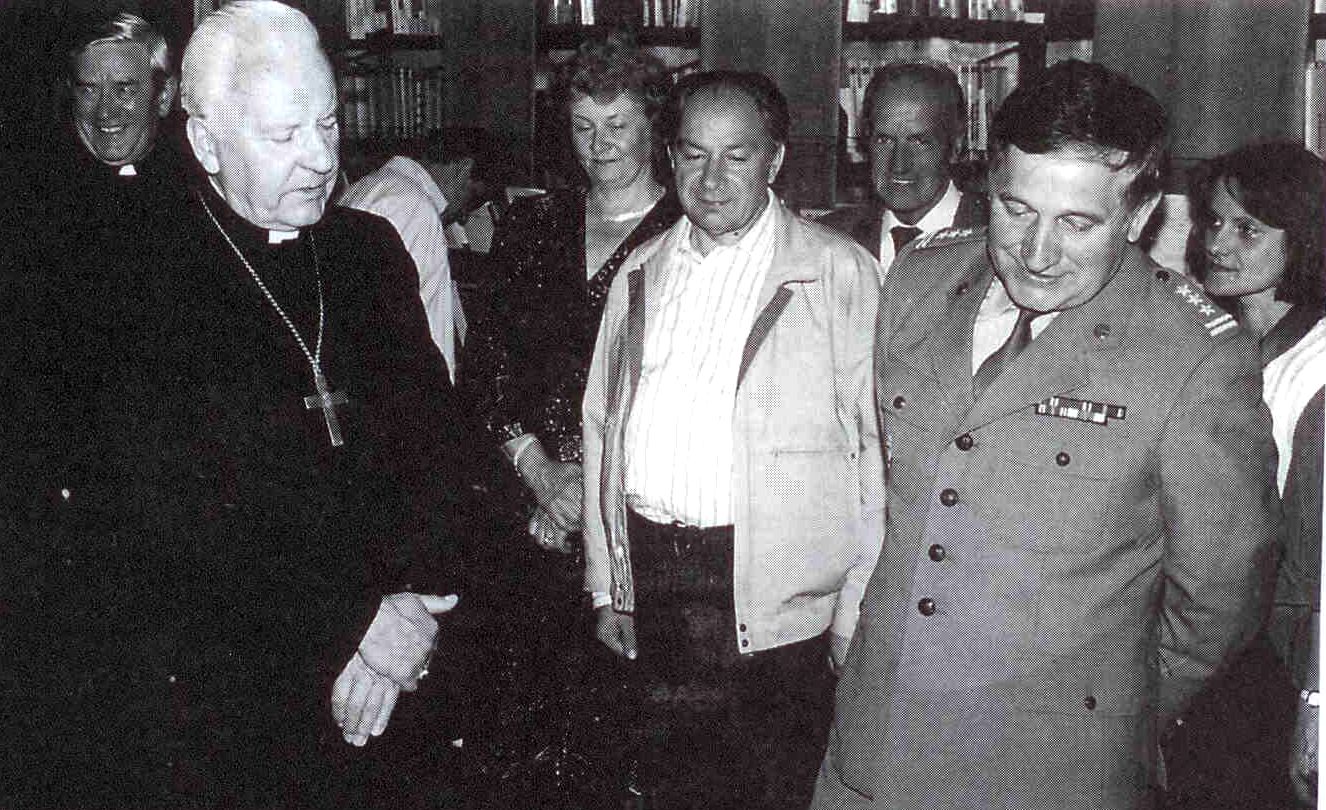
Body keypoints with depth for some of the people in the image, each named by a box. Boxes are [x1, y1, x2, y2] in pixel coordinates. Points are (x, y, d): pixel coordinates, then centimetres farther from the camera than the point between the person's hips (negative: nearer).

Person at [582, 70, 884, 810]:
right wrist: (606, 584, 12)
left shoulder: (837, 271, -3)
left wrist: (857, 611, -9)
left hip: (778, 608, -4)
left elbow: (875, 444, -6)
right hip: (653, 577, 4)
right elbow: (603, 424, 15)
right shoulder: (642, 271, 12)